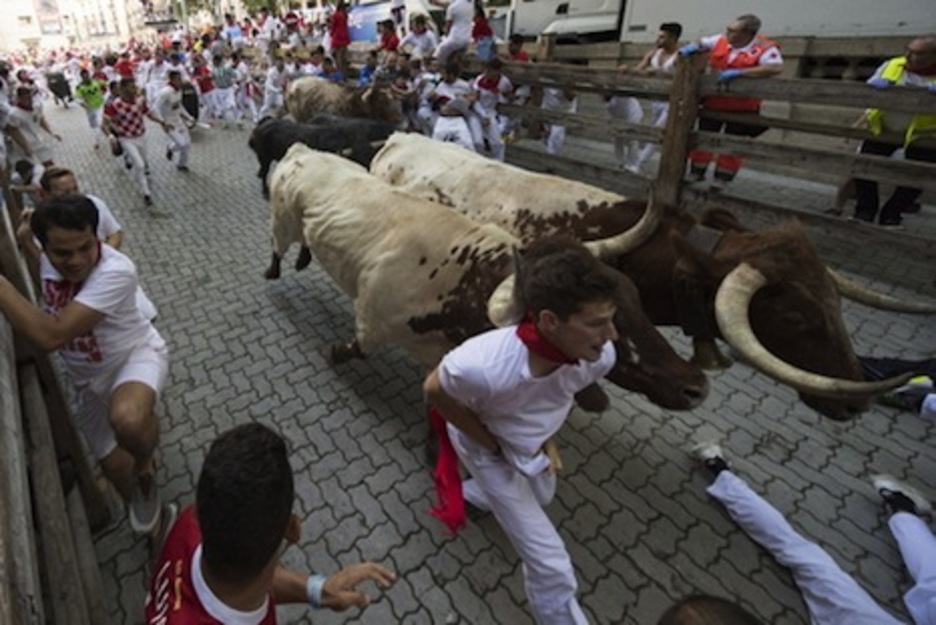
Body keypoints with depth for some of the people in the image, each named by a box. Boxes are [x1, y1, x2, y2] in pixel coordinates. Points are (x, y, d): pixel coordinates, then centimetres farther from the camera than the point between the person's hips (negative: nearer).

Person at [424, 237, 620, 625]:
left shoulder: (600, 356, -30)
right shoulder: (482, 366, -46)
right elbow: (434, 391, -22)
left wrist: (547, 439, -7)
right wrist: (491, 444, -17)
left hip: (533, 442, 5)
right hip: (486, 445, -5)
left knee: (541, 499, 36)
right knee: (552, 567, -2)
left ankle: (466, 492, 62)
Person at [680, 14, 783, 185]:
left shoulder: (765, 49, -19)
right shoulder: (721, 41, -4)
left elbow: (776, 67, -35)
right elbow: (700, 44, 14)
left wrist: (739, 72, -39)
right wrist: (690, 48, -10)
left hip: (741, 108, -4)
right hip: (714, 103, 4)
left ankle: (722, 181, 14)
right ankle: (696, 174, 25)